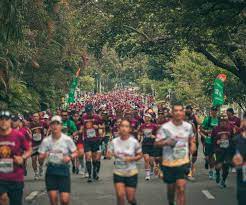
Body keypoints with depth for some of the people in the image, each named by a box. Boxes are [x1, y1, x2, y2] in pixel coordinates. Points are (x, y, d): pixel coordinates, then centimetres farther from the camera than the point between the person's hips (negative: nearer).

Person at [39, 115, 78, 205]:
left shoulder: (67, 139, -6)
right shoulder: (46, 141, -2)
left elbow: (75, 153, 4)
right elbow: (41, 158, 0)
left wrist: (70, 157, -17)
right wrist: (43, 156, -23)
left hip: (63, 169, -1)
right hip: (51, 170, 1)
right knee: (53, 198, -2)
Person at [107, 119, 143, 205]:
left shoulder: (134, 142, -10)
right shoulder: (114, 141, -5)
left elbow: (140, 155, 1)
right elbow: (108, 154, 0)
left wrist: (131, 158, -18)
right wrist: (110, 155, -24)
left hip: (131, 173, -1)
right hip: (118, 173, 1)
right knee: (120, 195, -13)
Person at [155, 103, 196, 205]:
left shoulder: (188, 126, 0)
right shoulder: (165, 127, -12)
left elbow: (191, 137, 21)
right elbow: (156, 143, -12)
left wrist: (192, 144, 1)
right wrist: (166, 142, -30)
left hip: (183, 162, 1)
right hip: (168, 163, -1)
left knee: (181, 189, -12)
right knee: (171, 188, 15)